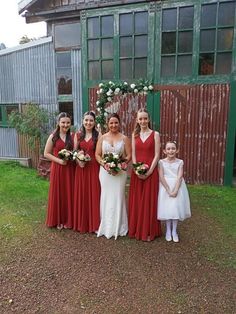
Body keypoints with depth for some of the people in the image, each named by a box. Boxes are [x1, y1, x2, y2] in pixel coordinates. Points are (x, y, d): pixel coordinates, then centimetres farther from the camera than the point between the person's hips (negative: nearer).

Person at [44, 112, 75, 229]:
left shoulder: (73, 136, 3)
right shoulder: (53, 137, -2)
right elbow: (46, 154, 0)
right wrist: (59, 160, -12)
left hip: (70, 169, 2)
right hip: (57, 168, -1)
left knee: (69, 193, 8)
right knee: (58, 193, 6)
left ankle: (68, 220, 23)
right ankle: (58, 220, 22)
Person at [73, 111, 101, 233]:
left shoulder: (98, 135, -1)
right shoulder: (78, 135, 8)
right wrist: (78, 161, -8)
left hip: (94, 168, -3)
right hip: (81, 168, 3)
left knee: (93, 194, 2)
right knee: (81, 194, 7)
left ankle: (94, 224, 16)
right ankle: (81, 223, 22)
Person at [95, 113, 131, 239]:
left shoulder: (124, 138, 2)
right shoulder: (102, 138, 5)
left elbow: (129, 156, 0)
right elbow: (97, 155, 3)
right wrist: (105, 165, -13)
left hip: (120, 171, -1)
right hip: (105, 171, 1)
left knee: (118, 197, 3)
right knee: (106, 197, 6)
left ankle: (118, 227, 17)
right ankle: (106, 226, 19)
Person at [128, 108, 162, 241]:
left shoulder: (155, 134, -1)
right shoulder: (135, 135, 8)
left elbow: (156, 155, -6)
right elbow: (133, 154, 5)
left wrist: (149, 172, -15)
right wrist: (136, 170, -9)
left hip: (151, 172, -3)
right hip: (137, 172, 3)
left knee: (149, 201, 3)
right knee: (136, 201, 8)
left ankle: (149, 231, 16)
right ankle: (136, 229, 22)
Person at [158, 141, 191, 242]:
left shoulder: (180, 162, -1)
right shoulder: (161, 162, -4)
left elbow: (179, 177, -10)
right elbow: (161, 177, -10)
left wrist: (175, 190, -19)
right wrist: (169, 190, -16)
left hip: (177, 187, 1)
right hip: (165, 187, -1)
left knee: (176, 207, 2)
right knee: (167, 208, 3)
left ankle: (174, 231, 19)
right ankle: (168, 230, 20)